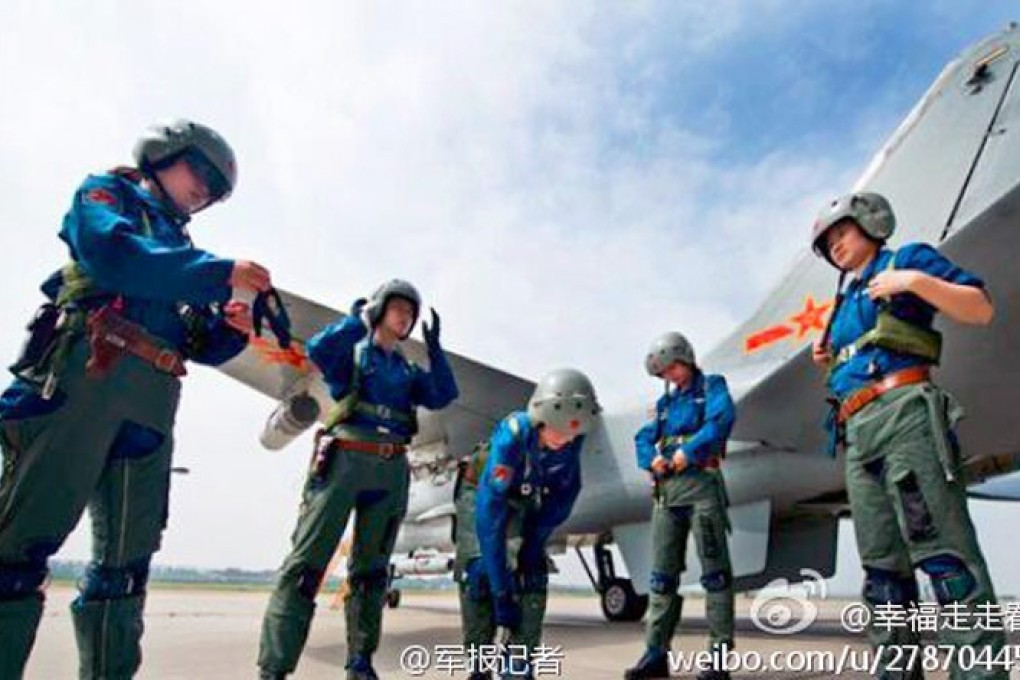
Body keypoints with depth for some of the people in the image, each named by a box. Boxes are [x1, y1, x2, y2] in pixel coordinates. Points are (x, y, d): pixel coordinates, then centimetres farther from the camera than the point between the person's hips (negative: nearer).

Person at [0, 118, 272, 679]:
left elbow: (201, 346, 21)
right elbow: (112, 252, -13)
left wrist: (231, 325, 0)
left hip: (150, 405, 7)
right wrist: (222, 272, -15)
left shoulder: (180, 250, 27)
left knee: (126, 558, 5)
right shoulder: (107, 193, 12)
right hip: (82, 378, -7)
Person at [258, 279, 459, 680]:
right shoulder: (351, 351, 9)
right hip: (344, 460, -5)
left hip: (391, 470, 5)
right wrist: (359, 319, -8)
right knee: (306, 563, -10)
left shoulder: (407, 370, 22)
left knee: (371, 568, 9)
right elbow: (317, 350, -13)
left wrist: (433, 348, 3)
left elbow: (443, 396, 7)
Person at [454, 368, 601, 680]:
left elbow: (564, 494, -14)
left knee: (533, 573, -11)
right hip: (481, 493, -3)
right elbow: (489, 512, -41)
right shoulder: (511, 435, -40)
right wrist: (501, 589, -41)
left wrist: (533, 546, -20)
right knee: (478, 572, -18)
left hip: (525, 501, 4)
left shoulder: (572, 439, -26)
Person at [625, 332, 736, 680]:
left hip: (700, 482, -6)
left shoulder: (711, 387, 5)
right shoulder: (664, 402, 22)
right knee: (662, 574, 6)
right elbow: (643, 438, 15)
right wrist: (652, 459, -6)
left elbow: (723, 419, -15)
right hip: (666, 489, 6)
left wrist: (688, 452, -20)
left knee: (714, 570, -4)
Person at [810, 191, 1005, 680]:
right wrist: (832, 361, 16)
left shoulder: (908, 258, 10)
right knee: (882, 563, 5)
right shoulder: (849, 301, 29)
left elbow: (981, 309, 1)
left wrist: (918, 281, -11)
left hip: (904, 411, -8)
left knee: (941, 547, -14)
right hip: (858, 432, 8)